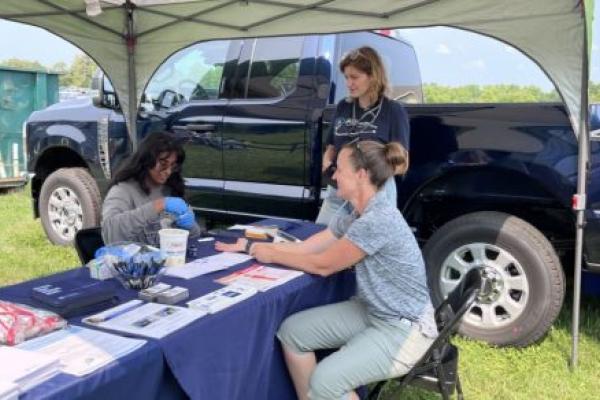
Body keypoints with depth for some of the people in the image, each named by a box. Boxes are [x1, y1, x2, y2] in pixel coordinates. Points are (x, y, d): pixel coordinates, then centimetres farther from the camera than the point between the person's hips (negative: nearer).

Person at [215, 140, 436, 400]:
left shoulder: (379, 220, -27)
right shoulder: (354, 215, 3)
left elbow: (322, 265, -17)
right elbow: (305, 248, 8)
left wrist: (272, 255, -5)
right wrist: (251, 247, 8)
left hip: (405, 328, -9)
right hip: (371, 311, 9)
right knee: (292, 331, 1)